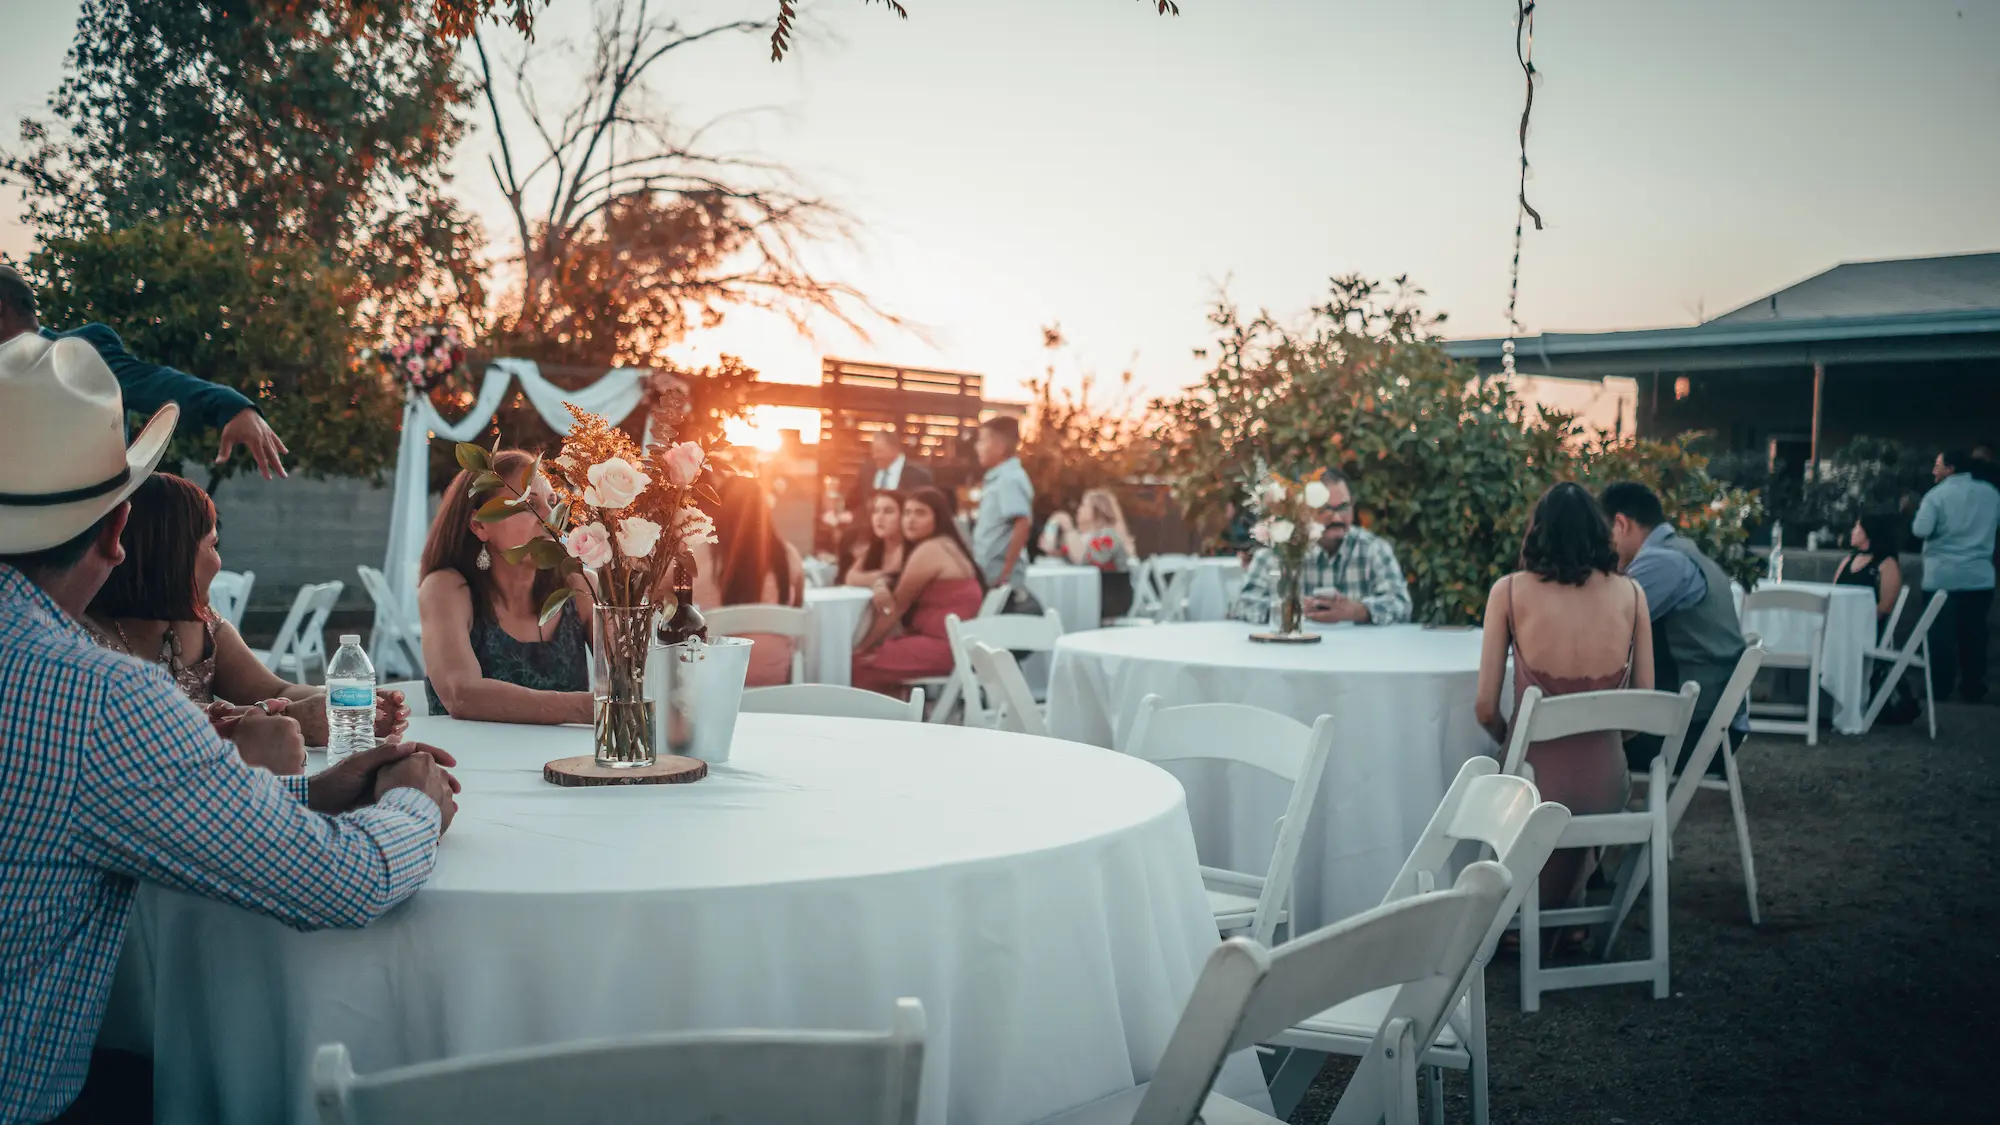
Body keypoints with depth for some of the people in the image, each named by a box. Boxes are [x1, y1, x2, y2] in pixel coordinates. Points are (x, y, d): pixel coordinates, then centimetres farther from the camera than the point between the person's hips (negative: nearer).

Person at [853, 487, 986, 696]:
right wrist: (883, 584, -6)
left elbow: (895, 608, -6)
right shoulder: (947, 545, 17)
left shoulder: (928, 550, -12)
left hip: (943, 646, -10)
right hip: (955, 642, 10)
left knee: (858, 665, -11)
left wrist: (861, 648, 3)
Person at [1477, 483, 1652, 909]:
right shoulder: (1631, 593, 0)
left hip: (1536, 781, -2)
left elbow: (1485, 709, -6)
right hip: (1605, 785, 2)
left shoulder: (1510, 591, -6)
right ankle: (1567, 900, 40)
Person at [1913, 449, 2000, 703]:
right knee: (1974, 633, 9)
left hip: (1943, 577, -4)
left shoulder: (1937, 495, -9)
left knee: (1941, 634, 3)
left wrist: (1919, 513, 4)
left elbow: (1920, 530, -16)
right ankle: (1973, 689, 12)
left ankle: (1940, 688, 5)